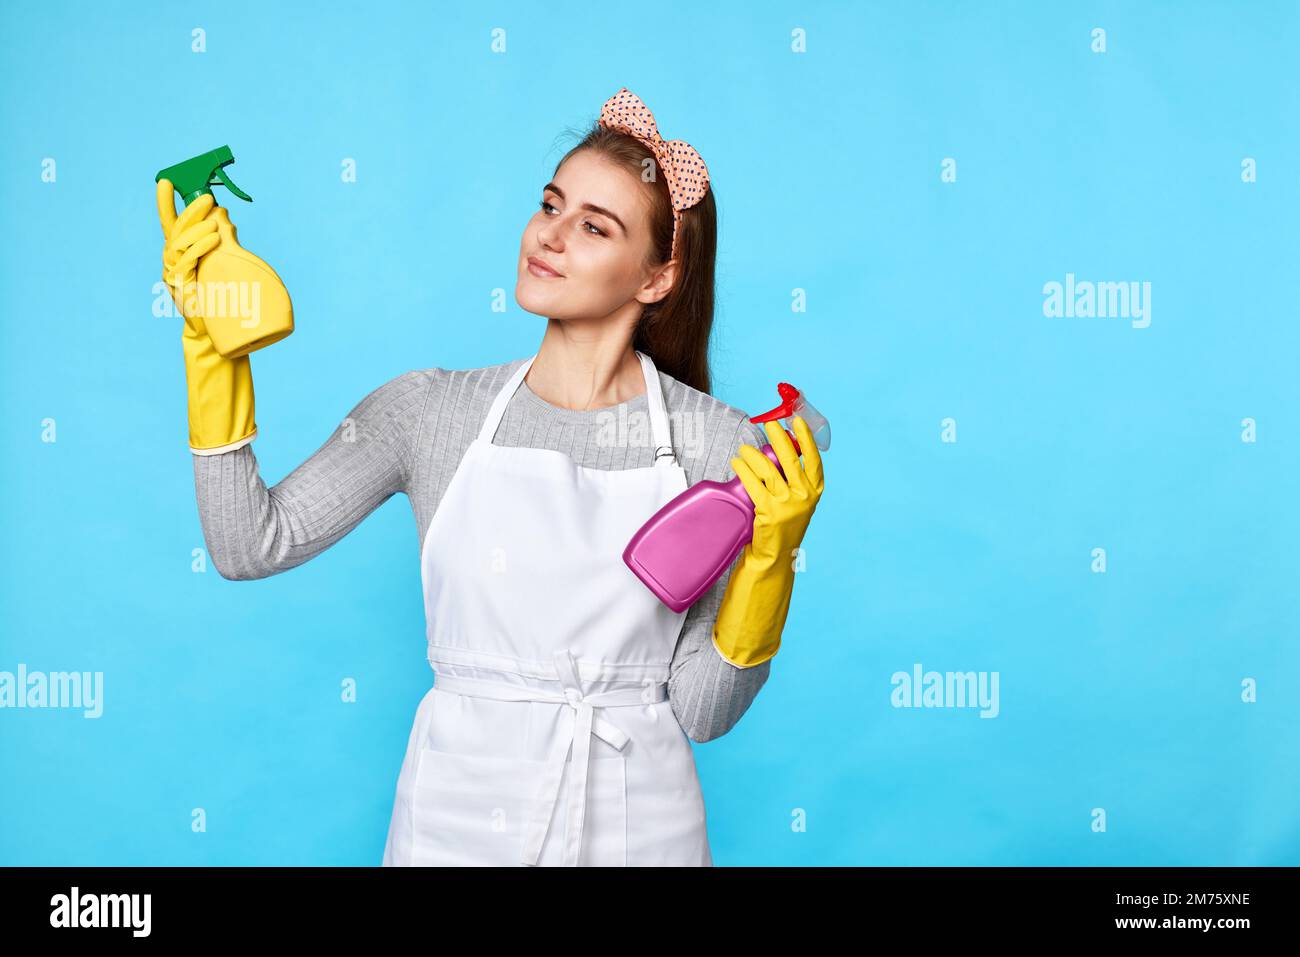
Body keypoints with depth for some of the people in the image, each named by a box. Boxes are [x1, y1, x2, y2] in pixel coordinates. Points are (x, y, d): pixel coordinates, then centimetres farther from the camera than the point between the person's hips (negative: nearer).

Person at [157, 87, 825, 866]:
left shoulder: (726, 447, -9)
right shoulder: (431, 411, -3)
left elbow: (701, 712, -8)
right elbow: (252, 546, -10)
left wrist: (770, 556, -21)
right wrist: (210, 340, -11)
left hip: (637, 823, -1)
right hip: (459, 815, 2)